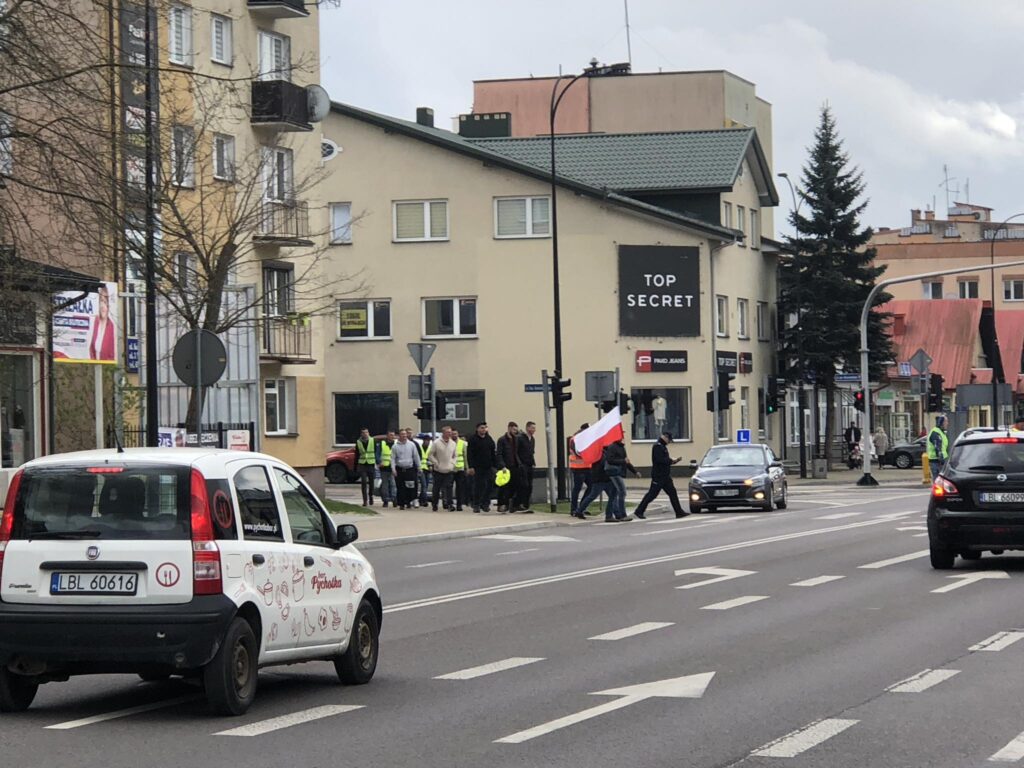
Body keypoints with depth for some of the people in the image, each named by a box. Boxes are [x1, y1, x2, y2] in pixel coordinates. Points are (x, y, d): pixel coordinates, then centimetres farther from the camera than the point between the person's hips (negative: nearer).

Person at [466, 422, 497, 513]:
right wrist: (471, 467, -14)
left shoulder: (489, 439, 11)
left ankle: (485, 503, 9)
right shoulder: (472, 439, -4)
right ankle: (476, 505, 7)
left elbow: (493, 454, 15)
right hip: (477, 467, -4)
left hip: (488, 467, 4)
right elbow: (469, 454, -8)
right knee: (477, 486, -1)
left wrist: (495, 464, 8)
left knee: (489, 485, -2)